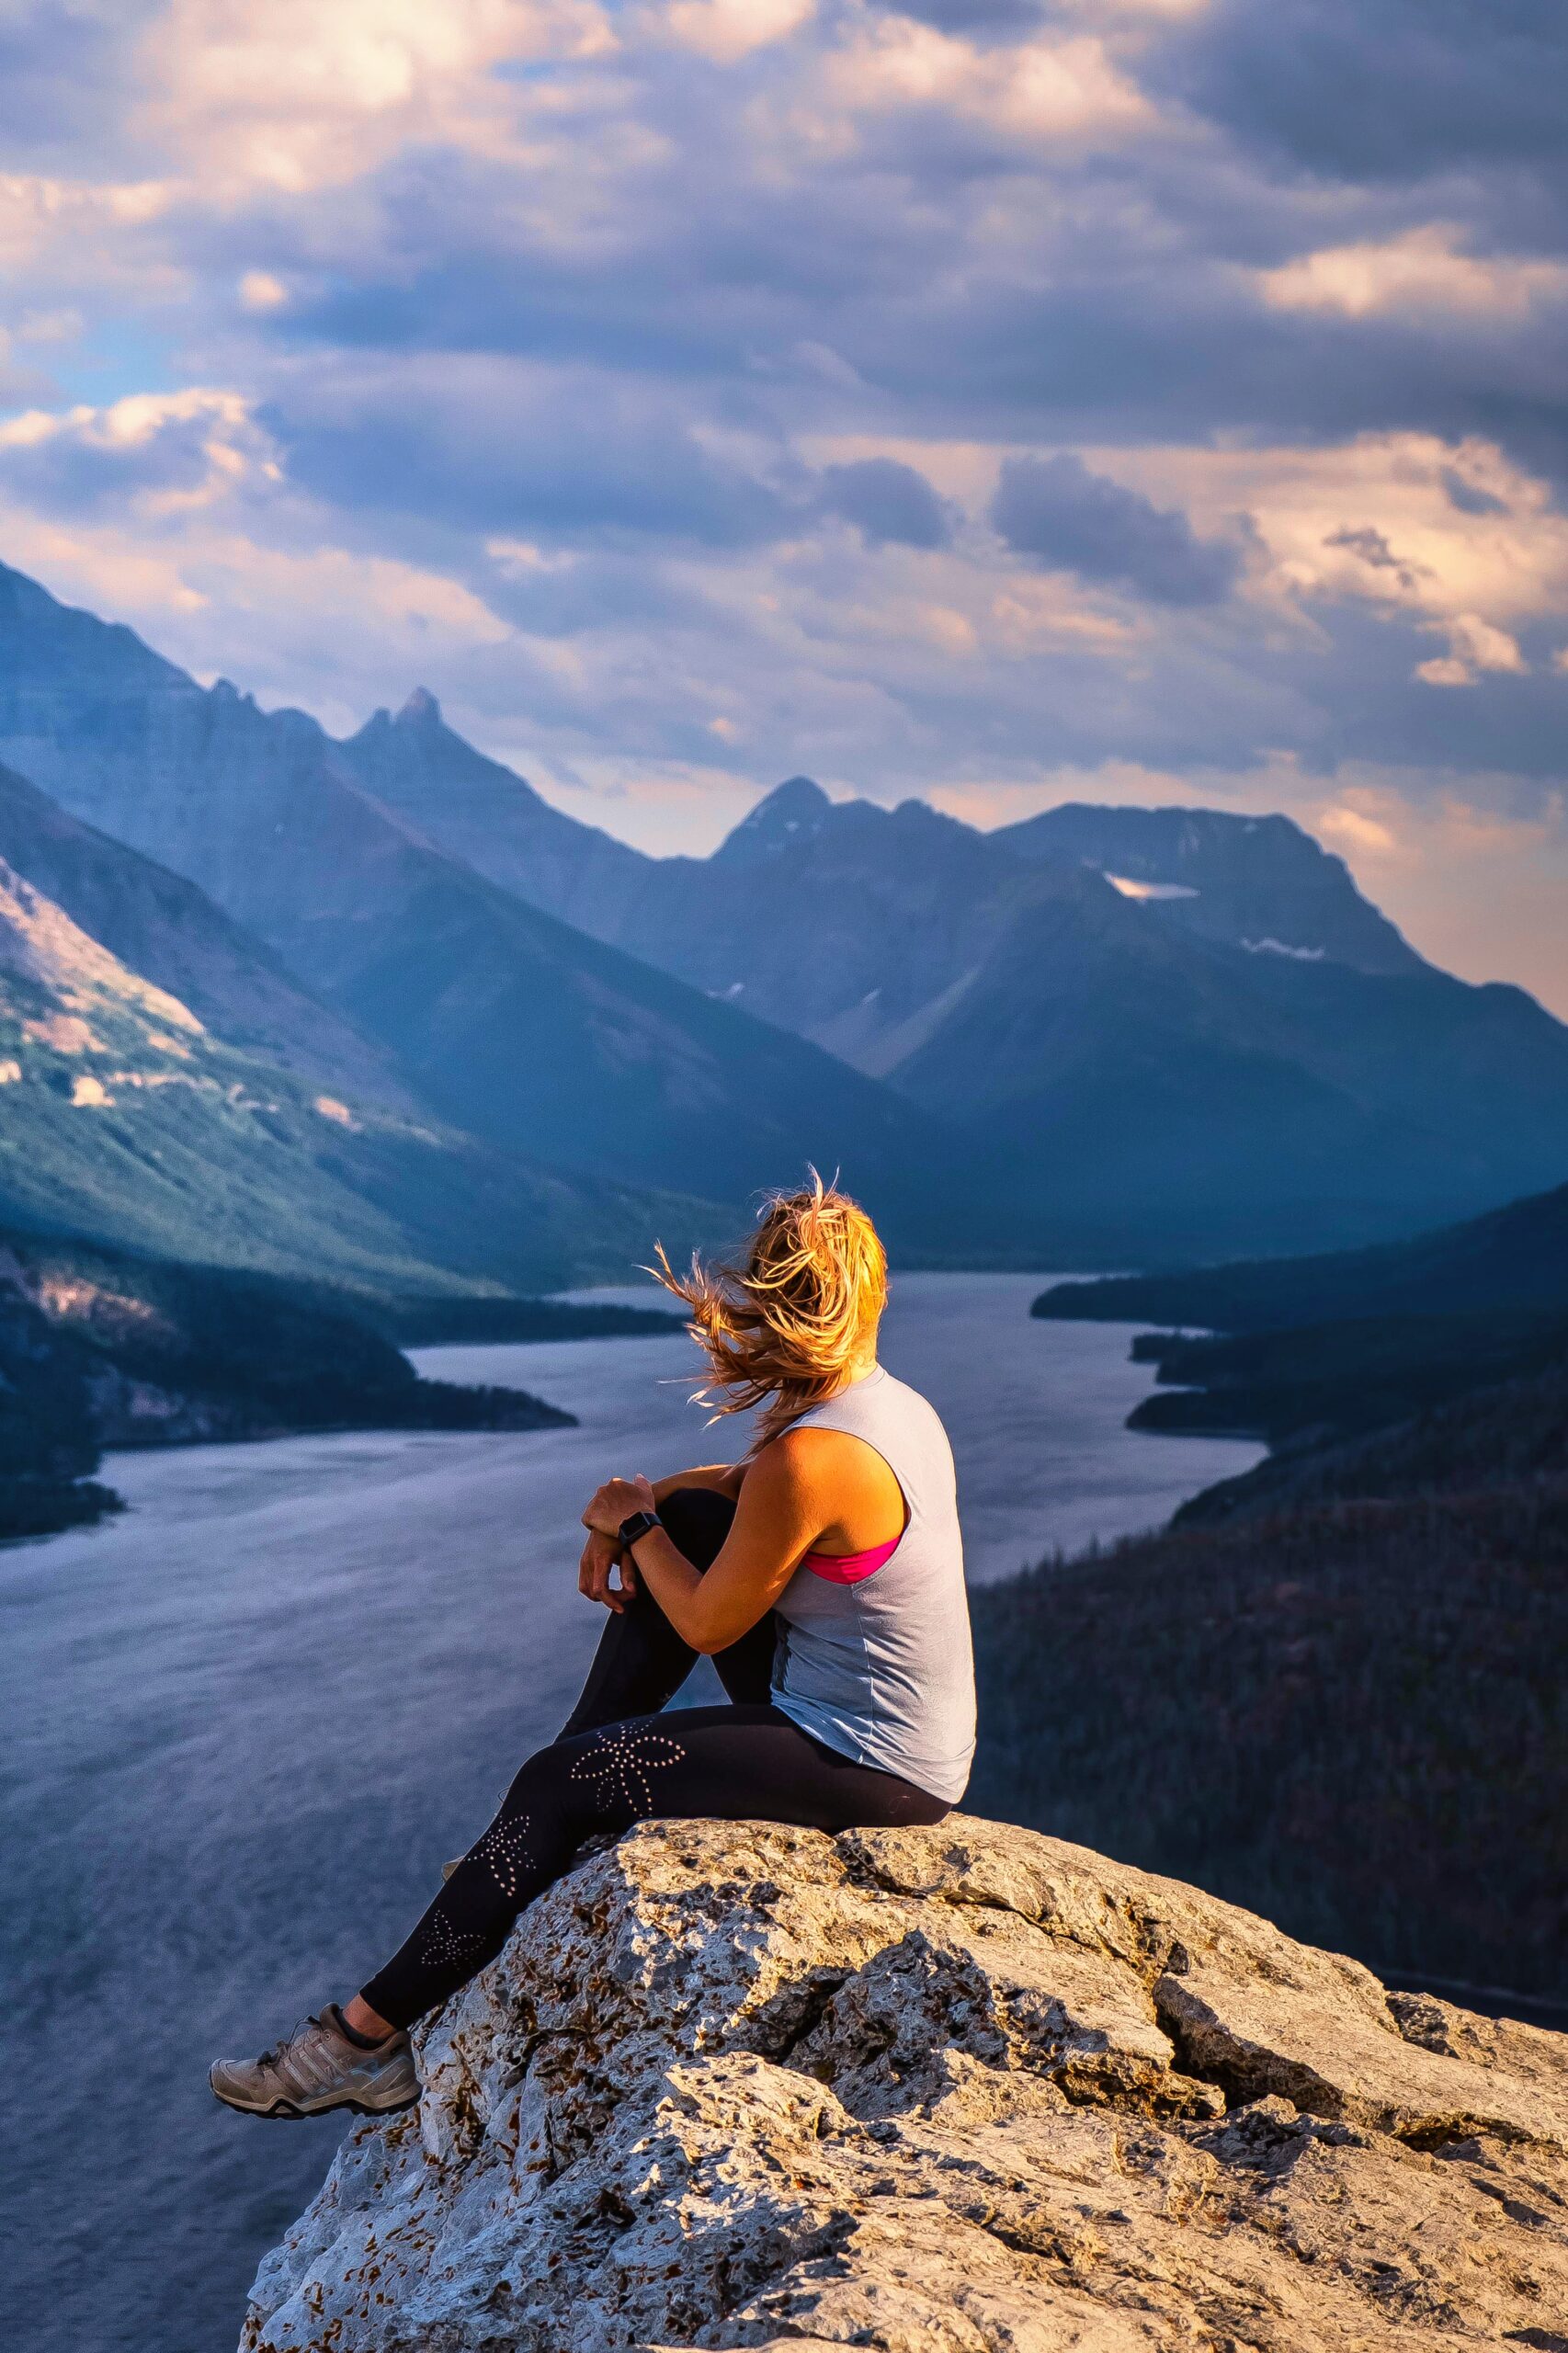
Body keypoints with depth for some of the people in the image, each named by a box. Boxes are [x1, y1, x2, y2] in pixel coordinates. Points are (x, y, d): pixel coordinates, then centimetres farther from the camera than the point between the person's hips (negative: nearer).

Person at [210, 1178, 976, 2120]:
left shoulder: (809, 1459, -25)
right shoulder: (897, 1404, 4)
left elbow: (707, 1625, -13)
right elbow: (747, 1485, 22)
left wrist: (635, 1522, 3)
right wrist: (639, 1510, 6)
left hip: (870, 1774, -9)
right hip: (916, 1748, 9)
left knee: (560, 1785, -5)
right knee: (689, 1520, 15)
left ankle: (372, 2035, 4)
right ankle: (543, 1841, 21)